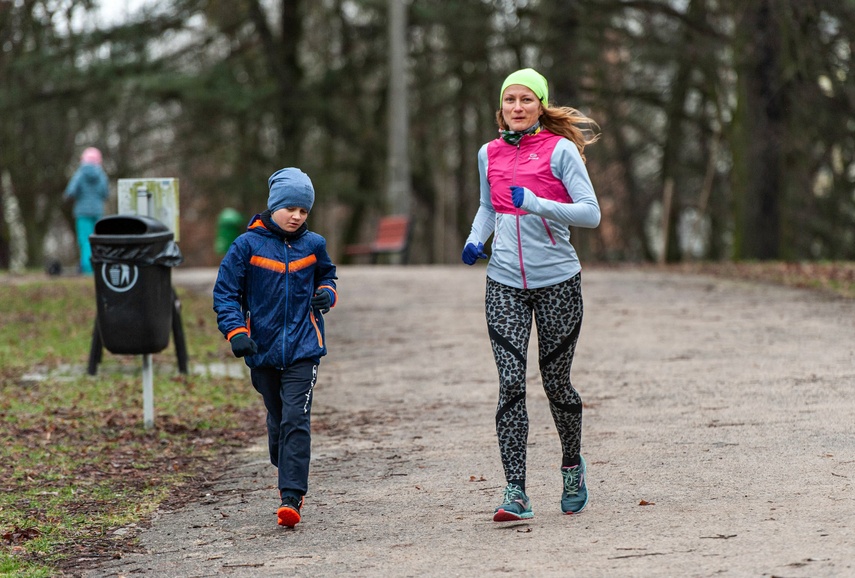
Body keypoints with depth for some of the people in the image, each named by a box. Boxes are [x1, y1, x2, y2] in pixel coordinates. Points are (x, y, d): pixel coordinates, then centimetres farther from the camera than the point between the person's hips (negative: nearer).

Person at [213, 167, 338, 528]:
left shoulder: (313, 245, 3)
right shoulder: (247, 245, -4)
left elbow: (326, 276, 23)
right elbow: (226, 293, -1)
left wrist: (327, 293, 0)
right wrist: (236, 332, -14)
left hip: (303, 349, -1)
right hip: (263, 349, 1)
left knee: (295, 420, -12)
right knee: (277, 420, 13)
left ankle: (291, 498, -16)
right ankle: (289, 480, 35)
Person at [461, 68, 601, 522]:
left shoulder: (560, 150, -6)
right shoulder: (489, 154, 8)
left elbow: (590, 213, -10)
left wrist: (536, 204, -23)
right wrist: (475, 239, 4)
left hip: (557, 280, -3)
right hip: (504, 284, 3)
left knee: (555, 381, 6)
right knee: (511, 383, -10)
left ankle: (572, 466, 34)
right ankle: (515, 492, -11)